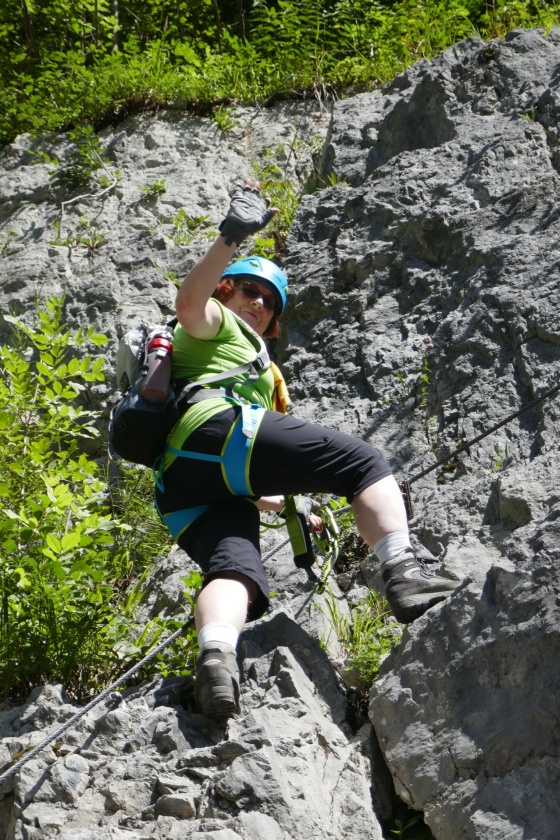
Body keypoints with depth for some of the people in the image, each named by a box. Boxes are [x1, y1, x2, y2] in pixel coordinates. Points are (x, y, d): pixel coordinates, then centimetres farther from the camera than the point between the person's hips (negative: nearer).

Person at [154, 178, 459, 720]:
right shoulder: (216, 325, 23)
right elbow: (190, 301, -5)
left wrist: (287, 505, 42)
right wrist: (232, 237, -13)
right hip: (215, 430, -8)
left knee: (236, 570, -19)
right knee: (364, 462, -6)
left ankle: (216, 655, -49)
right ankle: (403, 574, -29)